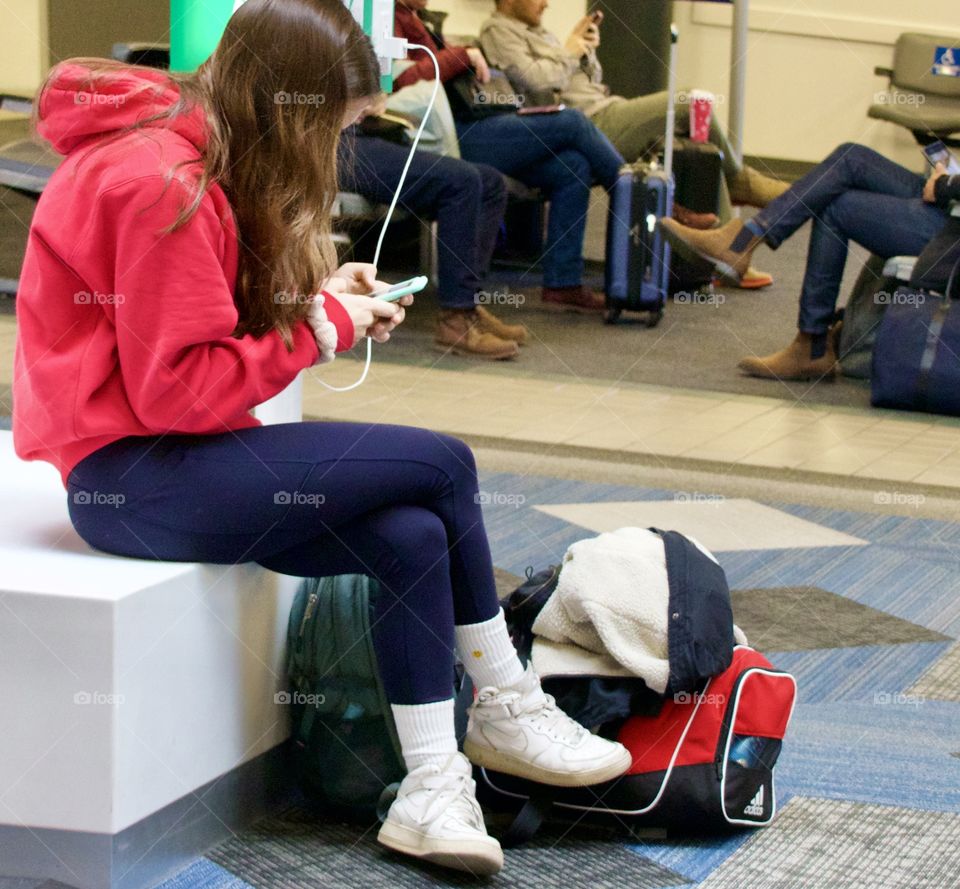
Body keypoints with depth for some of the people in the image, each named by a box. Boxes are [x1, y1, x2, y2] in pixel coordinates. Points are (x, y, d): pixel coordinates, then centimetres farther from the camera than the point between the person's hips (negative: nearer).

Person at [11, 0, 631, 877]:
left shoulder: (197, 157, 10)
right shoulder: (166, 186, -21)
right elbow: (174, 389, -21)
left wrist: (322, 294, 2)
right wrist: (317, 325, -12)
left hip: (176, 448, 10)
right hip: (125, 474, -10)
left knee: (413, 536, -12)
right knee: (442, 466, -15)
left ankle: (433, 792, -12)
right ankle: (505, 705, 4)